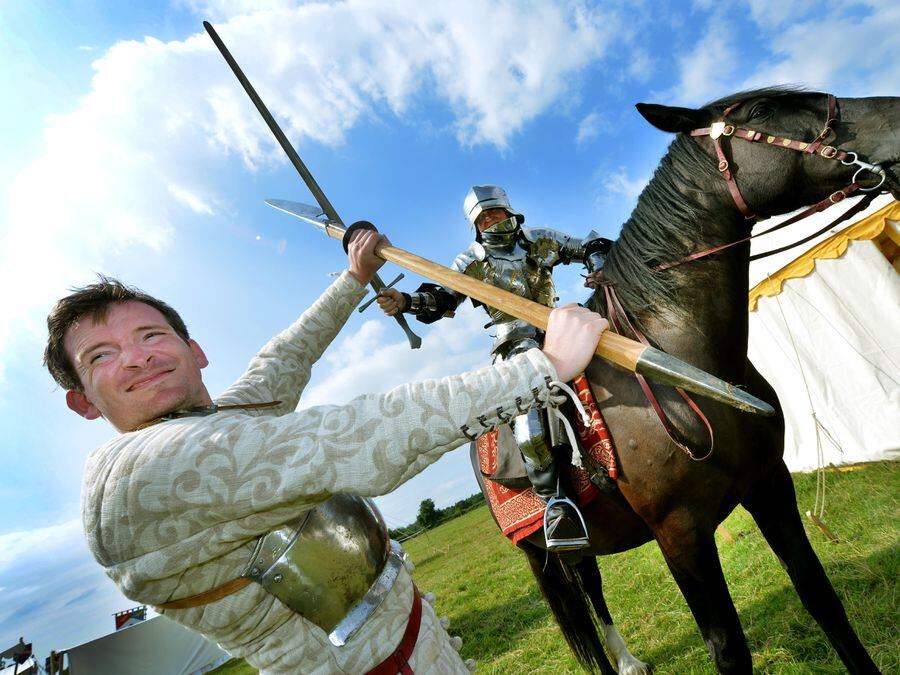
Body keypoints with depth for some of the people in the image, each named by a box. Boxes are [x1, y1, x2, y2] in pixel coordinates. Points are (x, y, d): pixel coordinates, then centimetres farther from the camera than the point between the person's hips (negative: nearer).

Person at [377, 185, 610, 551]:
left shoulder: (541, 240, 15)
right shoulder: (472, 261, 8)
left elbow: (587, 246, 23)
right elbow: (442, 297, 1)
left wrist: (598, 265, 1)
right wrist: (407, 301, -16)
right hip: (515, 339, -4)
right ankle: (554, 497, -25)